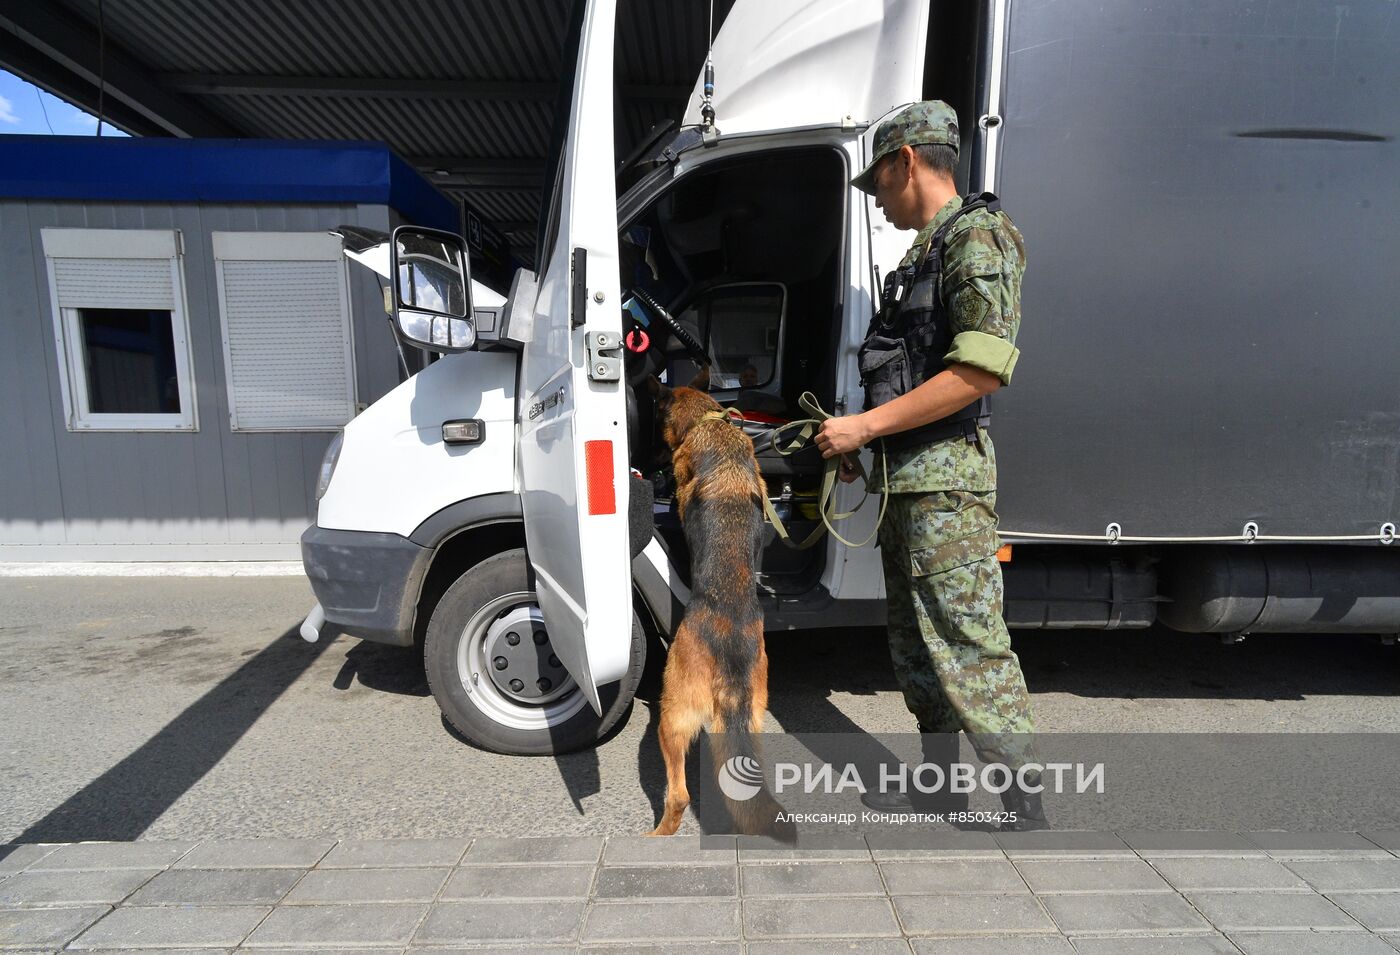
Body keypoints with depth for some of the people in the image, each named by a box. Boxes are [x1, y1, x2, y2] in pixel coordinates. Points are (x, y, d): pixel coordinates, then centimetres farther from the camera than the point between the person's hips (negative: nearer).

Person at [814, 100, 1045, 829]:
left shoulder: (978, 236, -9)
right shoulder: (925, 252, 20)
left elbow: (983, 370, -22)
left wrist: (865, 424, -19)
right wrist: (860, 441, 13)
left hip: (946, 475, -10)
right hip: (906, 477, 10)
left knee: (970, 646, -6)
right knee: (914, 641, 16)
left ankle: (1025, 812, 9)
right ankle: (939, 778, 30)